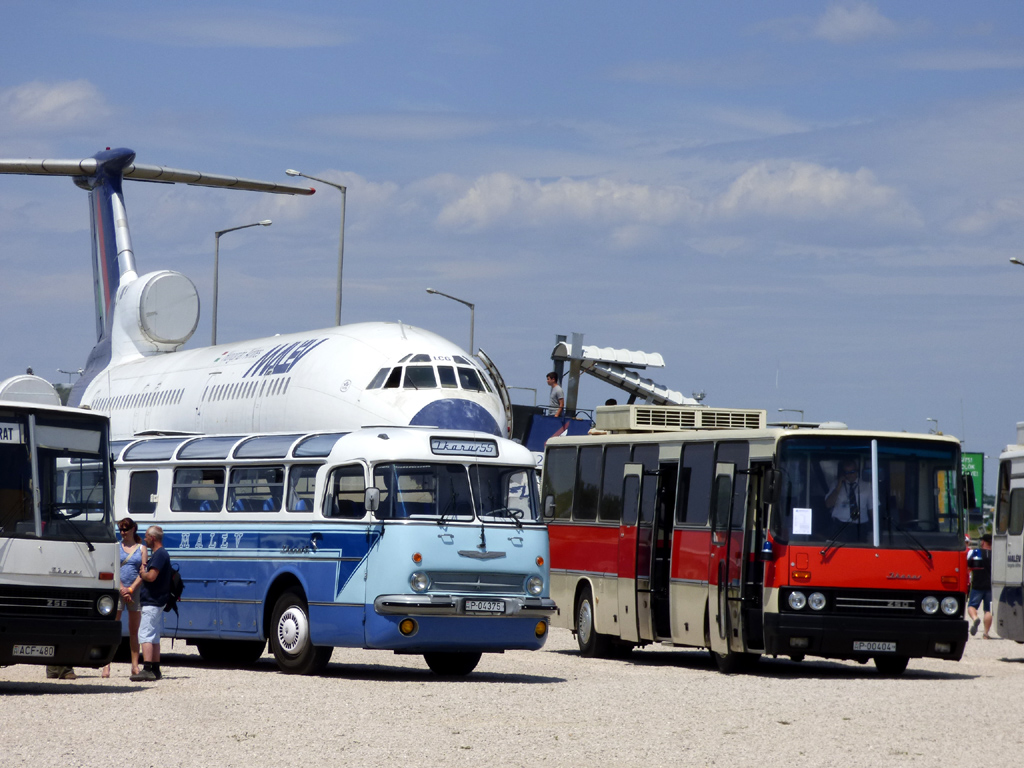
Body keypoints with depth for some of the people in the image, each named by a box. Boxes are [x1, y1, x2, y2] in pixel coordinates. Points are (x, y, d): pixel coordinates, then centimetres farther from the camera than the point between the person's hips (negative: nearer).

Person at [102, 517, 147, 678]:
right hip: (118, 590, -1)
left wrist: (131, 589, -9)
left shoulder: (141, 548, 9)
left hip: (135, 591, 1)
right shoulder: (117, 547, 8)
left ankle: (135, 666, 9)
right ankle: (107, 666, -7)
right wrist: (122, 589, -11)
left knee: (134, 630, 6)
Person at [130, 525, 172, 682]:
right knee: (154, 636, 14)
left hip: (152, 602, -11)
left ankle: (147, 670, -23)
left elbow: (151, 576, -25)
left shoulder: (160, 554, -15)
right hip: (155, 601, 11)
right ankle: (155, 670, 17)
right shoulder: (159, 554, 19)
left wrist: (142, 574, -7)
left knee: (145, 635, -15)